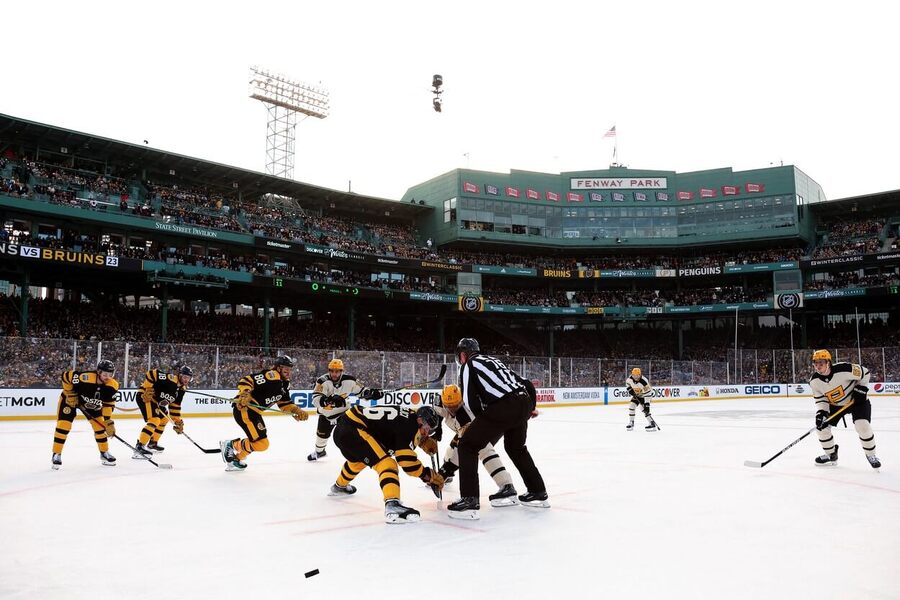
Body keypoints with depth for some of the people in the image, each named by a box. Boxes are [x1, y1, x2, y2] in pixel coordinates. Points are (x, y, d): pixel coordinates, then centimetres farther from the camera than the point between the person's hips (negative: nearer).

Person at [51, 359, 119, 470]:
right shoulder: (85, 377, -39)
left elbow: (108, 404, -13)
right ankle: (56, 455, 5)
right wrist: (70, 394, -21)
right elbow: (66, 376, -23)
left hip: (92, 404, 4)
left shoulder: (112, 386, -25)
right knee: (63, 426, -11)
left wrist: (108, 421, -18)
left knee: (100, 426, 1)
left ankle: (105, 453, 16)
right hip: (70, 398, -4)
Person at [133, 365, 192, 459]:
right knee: (155, 420, -23)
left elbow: (175, 405, 10)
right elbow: (151, 373, -27)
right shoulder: (170, 378, -23)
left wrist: (178, 421, 7)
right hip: (146, 397, -10)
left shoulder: (182, 389, 4)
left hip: (157, 401, 10)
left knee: (164, 419, 22)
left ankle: (152, 443, 36)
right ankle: (138, 447, -25)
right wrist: (147, 389, -29)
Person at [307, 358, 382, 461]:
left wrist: (372, 393, -22)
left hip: (344, 410, 0)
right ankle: (319, 451, 48)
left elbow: (361, 390, -3)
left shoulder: (349, 380, -21)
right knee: (322, 433, 19)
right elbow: (316, 400, -39)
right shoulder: (323, 381, -29)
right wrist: (330, 400, -55)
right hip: (326, 413, 0)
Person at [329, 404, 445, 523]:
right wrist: (429, 476, -11)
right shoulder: (408, 426, -16)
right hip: (353, 431, -11)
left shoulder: (409, 416, 9)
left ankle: (339, 486, 65)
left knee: (358, 459, 38)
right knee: (386, 463, -19)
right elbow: (407, 461, -20)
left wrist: (425, 441, 12)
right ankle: (392, 505, -37)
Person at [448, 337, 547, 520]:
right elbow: (523, 383, 26)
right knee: (516, 447, 31)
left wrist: (481, 422, 14)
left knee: (468, 446, 2)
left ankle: (469, 500, -6)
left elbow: (470, 402, -2)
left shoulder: (469, 365, 7)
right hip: (524, 403, 8)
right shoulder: (492, 360, 29)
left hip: (503, 407, -8)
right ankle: (538, 493, 36)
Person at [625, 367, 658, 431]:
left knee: (644, 408, -21)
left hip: (644, 395, -5)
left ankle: (652, 424, -15)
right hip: (636, 395, 6)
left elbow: (647, 394, -35)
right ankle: (631, 423, 6)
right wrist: (630, 389, -7)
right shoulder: (629, 378, -22)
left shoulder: (644, 382, -37)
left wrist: (647, 404, -37)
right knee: (631, 406, -6)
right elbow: (627, 382, 5)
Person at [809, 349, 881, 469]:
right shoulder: (814, 381, -17)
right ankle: (831, 455, 14)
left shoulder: (844, 369, -31)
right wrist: (821, 413, -24)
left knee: (863, 426, -22)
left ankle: (871, 455, 3)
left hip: (857, 400, -4)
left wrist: (861, 389, -19)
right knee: (822, 426, -7)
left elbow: (864, 372, -16)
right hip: (835, 404, 4)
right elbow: (820, 399, -9)